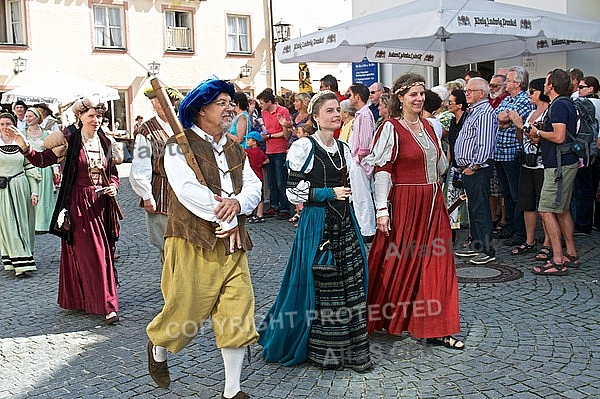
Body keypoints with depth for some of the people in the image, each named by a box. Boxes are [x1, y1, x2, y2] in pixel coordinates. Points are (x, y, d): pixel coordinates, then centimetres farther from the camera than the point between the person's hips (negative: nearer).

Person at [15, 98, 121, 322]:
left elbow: (113, 172, 17)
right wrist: (23, 145, -23)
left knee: (104, 252, 9)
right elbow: (42, 160, -8)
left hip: (101, 203, 5)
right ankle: (106, 305, 1)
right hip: (78, 204, -5)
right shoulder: (70, 140, -5)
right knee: (91, 254, -4)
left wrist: (113, 186, -2)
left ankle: (83, 300, 25)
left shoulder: (104, 142, 9)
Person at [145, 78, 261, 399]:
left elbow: (254, 186, 7)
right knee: (187, 311, 3)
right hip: (193, 243, -5)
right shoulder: (179, 146, -5)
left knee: (238, 315, 3)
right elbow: (189, 190, -18)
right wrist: (226, 220, -15)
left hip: (232, 244, 6)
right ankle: (157, 348, 39)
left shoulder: (235, 150, 15)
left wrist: (237, 202, -15)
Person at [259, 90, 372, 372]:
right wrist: (329, 193, -14)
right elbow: (294, 192, -11)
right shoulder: (304, 147, -7)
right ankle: (322, 351, 16)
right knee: (319, 285, -1)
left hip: (344, 221, 6)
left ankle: (352, 350, 15)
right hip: (317, 223, -6)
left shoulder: (342, 148, 13)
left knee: (351, 284, 5)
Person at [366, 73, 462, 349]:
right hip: (405, 204, -7)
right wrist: (382, 208, -20)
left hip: (432, 204, 7)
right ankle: (384, 318, 25)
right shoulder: (391, 128, -9)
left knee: (435, 264, 7)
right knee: (401, 263, 3)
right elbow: (382, 170, -14)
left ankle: (436, 329, 15)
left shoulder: (427, 126, 12)